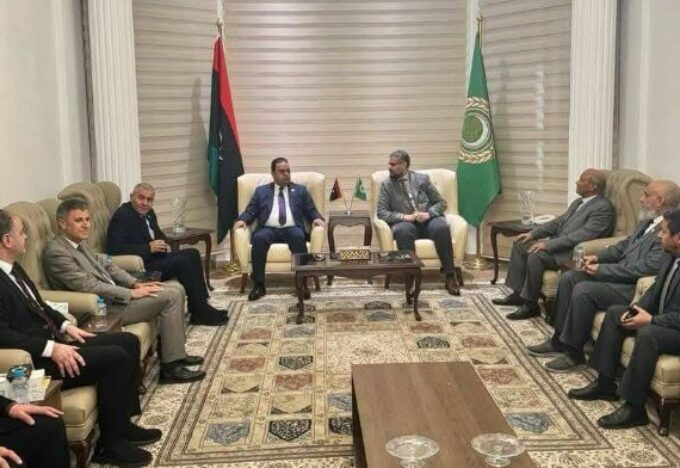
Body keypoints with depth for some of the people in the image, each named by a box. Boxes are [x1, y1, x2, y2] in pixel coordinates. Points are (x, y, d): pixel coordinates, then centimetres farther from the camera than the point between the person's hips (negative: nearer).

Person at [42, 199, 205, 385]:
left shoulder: (79, 242, 12)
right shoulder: (56, 252, -17)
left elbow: (106, 265, 17)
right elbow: (88, 286, -23)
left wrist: (136, 284, 2)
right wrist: (131, 293, -19)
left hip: (112, 295, 10)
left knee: (176, 288, 5)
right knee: (170, 296, -16)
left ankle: (176, 354, 13)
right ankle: (171, 367, -9)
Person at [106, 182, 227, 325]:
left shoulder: (149, 213, 12)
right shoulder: (122, 216, -15)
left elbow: (159, 235, 26)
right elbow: (114, 249, -24)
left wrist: (162, 243, 0)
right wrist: (149, 248, -22)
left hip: (154, 258, 10)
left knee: (192, 253, 0)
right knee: (182, 262, -21)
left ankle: (201, 306, -3)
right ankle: (200, 312, -12)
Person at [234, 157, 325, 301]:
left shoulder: (300, 190, 21)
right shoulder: (261, 191, 20)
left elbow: (311, 211, 15)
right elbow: (250, 211, 14)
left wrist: (317, 218, -8)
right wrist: (242, 219, -8)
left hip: (292, 228, 0)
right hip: (268, 229, 0)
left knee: (299, 237, -36)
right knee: (258, 238, -34)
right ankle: (259, 285, -30)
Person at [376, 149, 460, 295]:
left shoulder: (422, 178, 10)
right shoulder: (386, 184, 8)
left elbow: (441, 203, 9)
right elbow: (381, 213, 0)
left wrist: (428, 214, -13)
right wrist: (404, 217, -16)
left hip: (428, 220, 1)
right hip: (406, 223, -1)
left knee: (441, 227, -34)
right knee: (402, 230, -37)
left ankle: (450, 276, -28)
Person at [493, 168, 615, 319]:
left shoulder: (603, 208, -15)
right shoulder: (578, 202, 15)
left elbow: (583, 235, -25)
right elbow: (559, 222, 20)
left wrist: (548, 244, -26)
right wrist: (532, 233, 8)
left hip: (574, 253, -10)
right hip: (558, 244, 10)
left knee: (536, 256, -30)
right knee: (520, 245, 5)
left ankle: (530, 304, -17)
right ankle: (518, 294, 7)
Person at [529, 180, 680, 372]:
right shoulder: (649, 221, 12)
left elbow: (644, 269, -25)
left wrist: (601, 269, -18)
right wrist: (598, 257, 4)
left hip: (635, 288, -10)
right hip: (619, 274, 10)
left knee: (583, 290, -25)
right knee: (569, 278, 2)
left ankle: (574, 353, -11)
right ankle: (559, 340, 7)